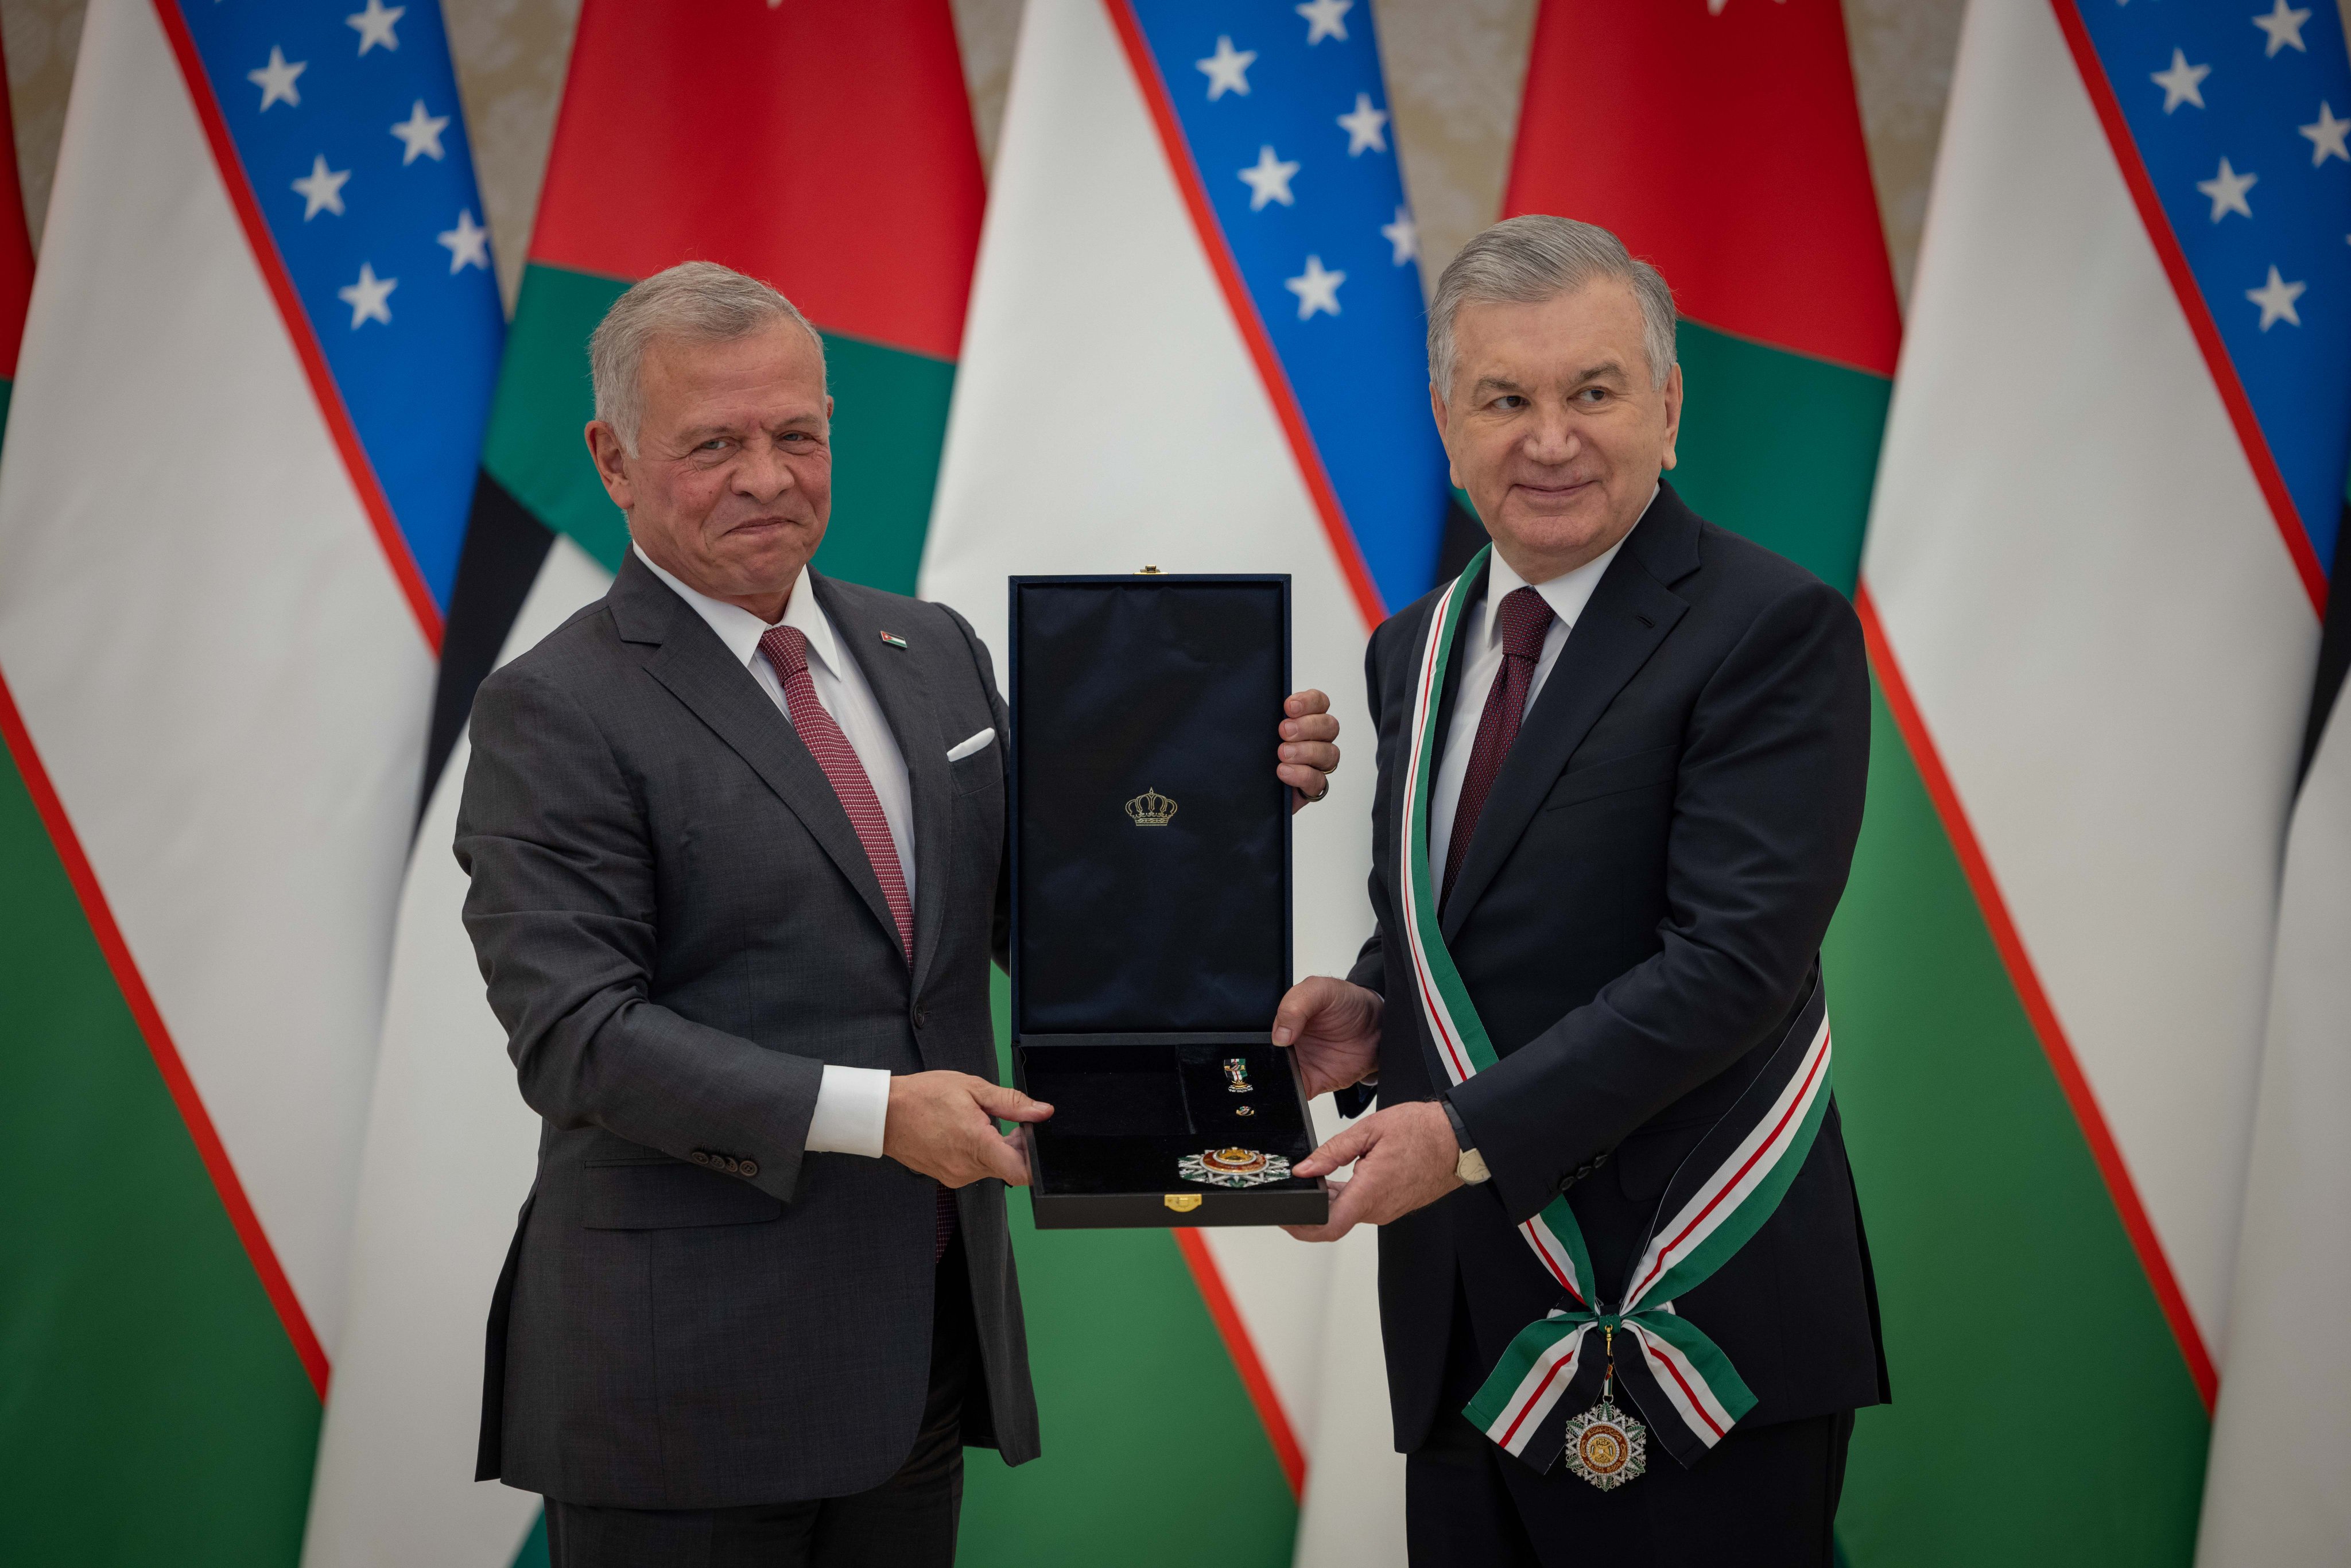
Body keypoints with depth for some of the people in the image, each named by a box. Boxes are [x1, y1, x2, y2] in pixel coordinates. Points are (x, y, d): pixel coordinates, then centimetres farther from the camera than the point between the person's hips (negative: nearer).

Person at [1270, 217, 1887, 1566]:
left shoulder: (1774, 629, -11)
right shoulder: (1419, 653, 13)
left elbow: (1735, 955, -19)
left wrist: (1471, 1130, -22)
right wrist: (1373, 1010, 1)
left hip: (1688, 1331, -6)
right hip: (1463, 1324, 7)